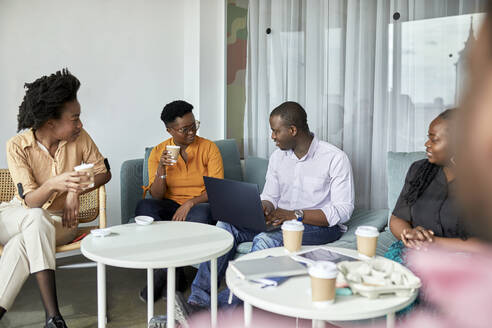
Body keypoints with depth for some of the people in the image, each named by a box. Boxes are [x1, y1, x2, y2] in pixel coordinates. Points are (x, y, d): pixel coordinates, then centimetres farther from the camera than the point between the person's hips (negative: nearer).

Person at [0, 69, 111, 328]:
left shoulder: (79, 139, -10)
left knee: (22, 243, -32)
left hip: (61, 220, 0)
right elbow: (30, 201, -22)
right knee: (36, 219, -36)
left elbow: (104, 172, 2)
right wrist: (53, 184, -45)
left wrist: (75, 190, -16)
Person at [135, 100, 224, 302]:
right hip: (170, 207, 2)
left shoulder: (209, 148, 0)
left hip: (200, 207, -2)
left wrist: (190, 203, -23)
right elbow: (156, 196, -2)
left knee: (201, 213, -37)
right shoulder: (158, 152, 4)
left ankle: (164, 271, -21)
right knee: (143, 206, -29)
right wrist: (161, 168, -19)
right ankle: (174, 273, -26)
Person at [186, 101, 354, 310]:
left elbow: (343, 211, -16)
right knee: (226, 225, -17)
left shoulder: (335, 158, -11)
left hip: (321, 225, -6)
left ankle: (224, 307, -26)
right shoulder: (278, 156, 8)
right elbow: (269, 197, 13)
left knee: (266, 240, -34)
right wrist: (264, 209, -13)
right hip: (282, 220, 6)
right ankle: (198, 298, -19)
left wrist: (295, 215, -25)